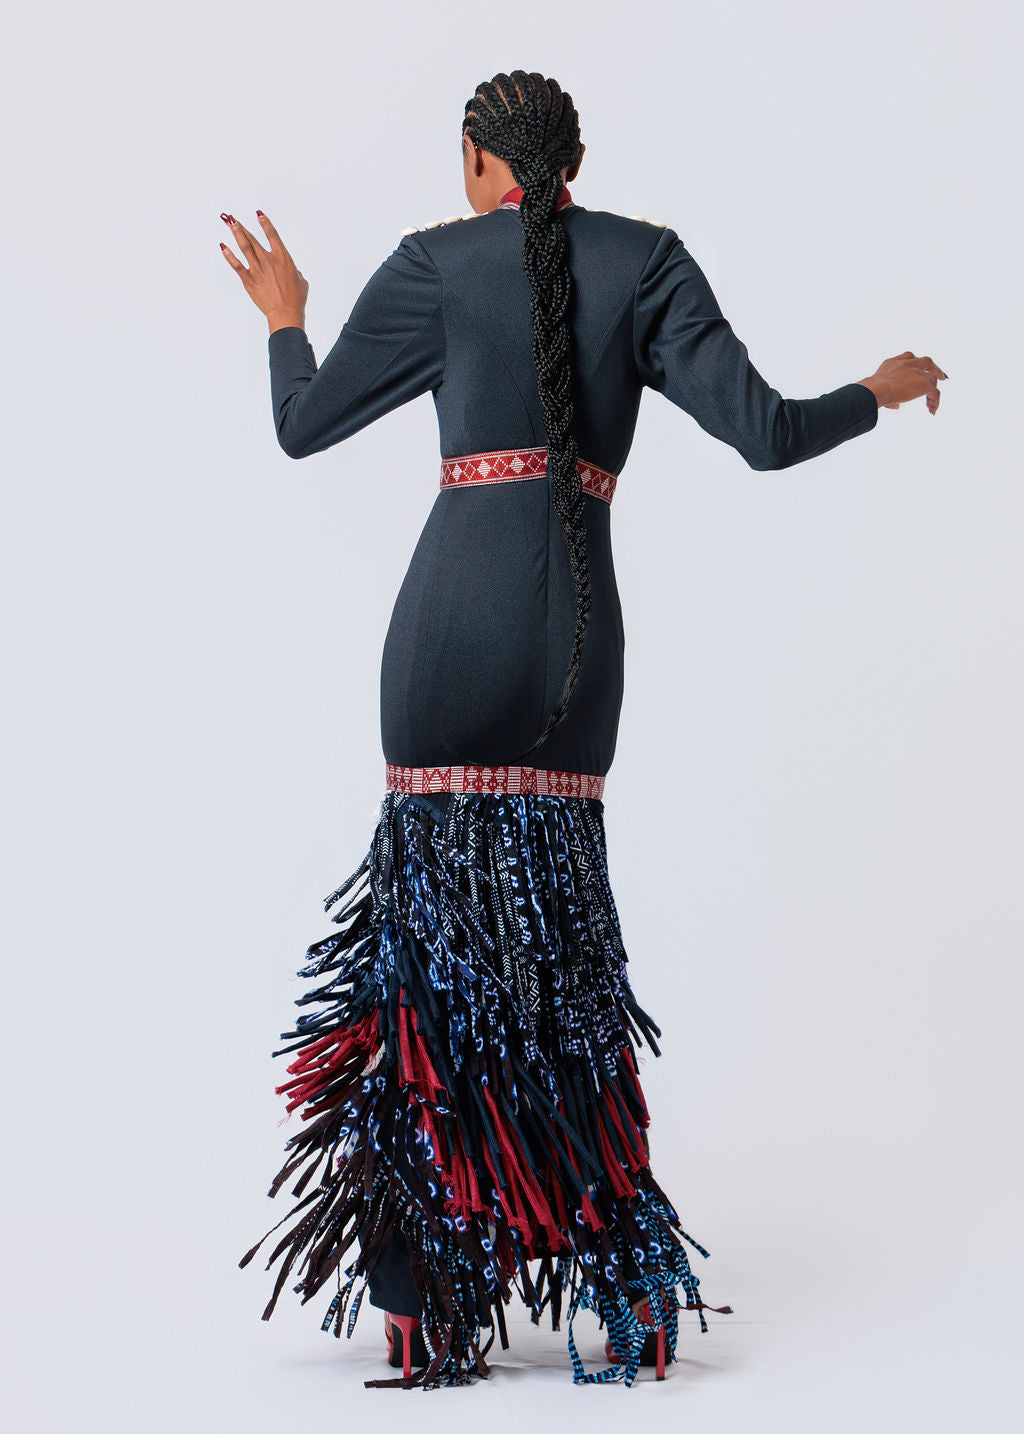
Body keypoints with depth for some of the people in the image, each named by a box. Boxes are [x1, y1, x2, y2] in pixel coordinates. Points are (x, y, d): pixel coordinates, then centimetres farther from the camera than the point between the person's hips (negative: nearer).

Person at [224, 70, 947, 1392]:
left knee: (436, 910, 3)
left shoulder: (436, 263, 4)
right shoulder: (648, 259, 8)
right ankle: (625, 1293, 13)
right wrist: (880, 393, 19)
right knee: (557, 914, 12)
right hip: (583, 625, 3)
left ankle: (432, 1306, 3)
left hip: (455, 609, -3)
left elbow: (304, 426, 10)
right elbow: (763, 432, 1)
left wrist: (285, 320, 29)